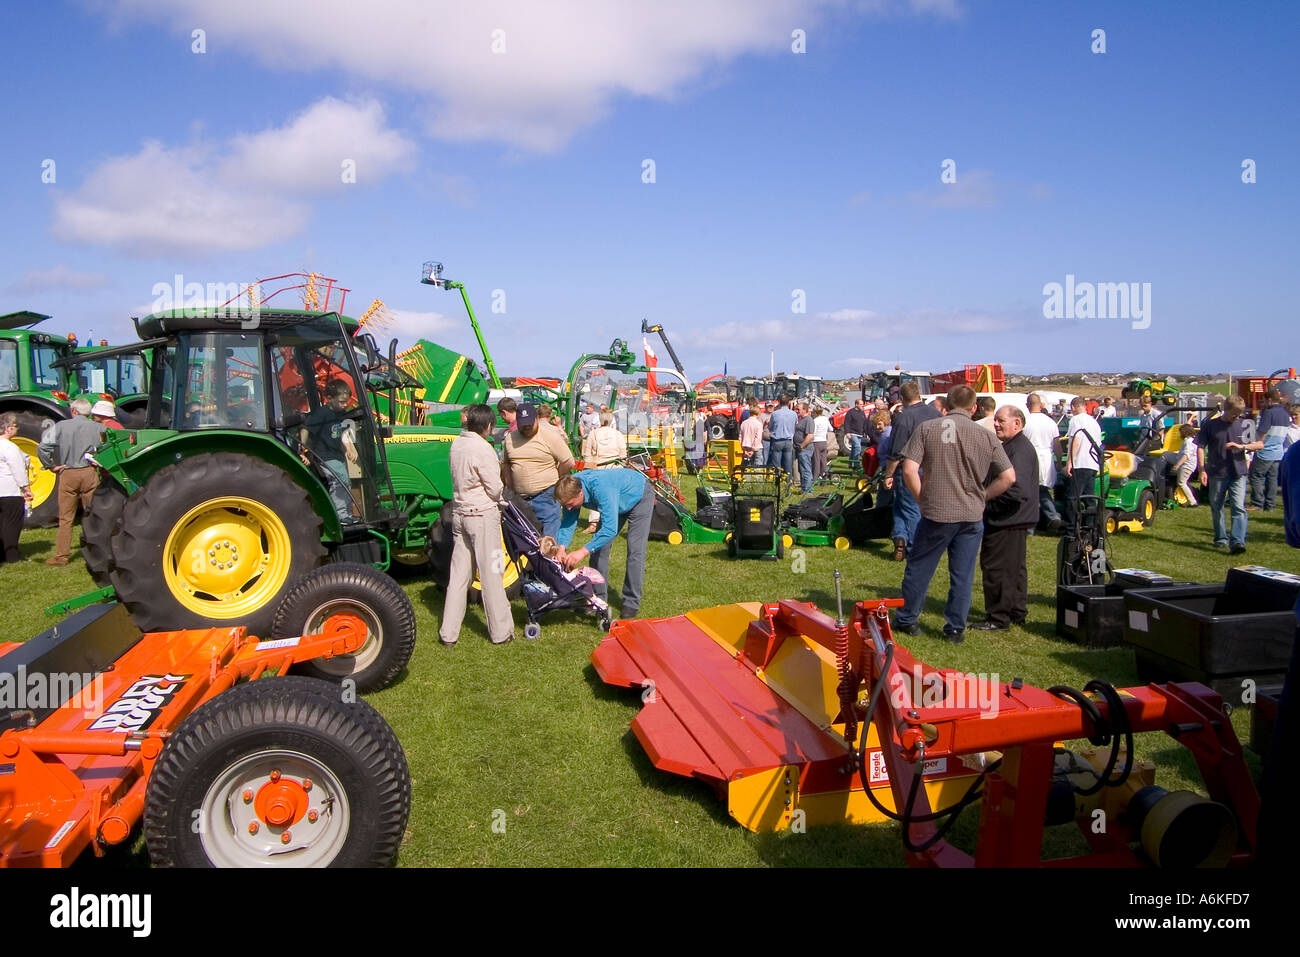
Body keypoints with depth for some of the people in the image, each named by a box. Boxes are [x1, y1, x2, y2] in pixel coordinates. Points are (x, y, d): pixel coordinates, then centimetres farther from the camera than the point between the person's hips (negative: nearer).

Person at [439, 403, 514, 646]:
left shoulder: (456, 444, 5)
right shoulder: (482, 448, -18)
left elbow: (463, 477, 10)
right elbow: (495, 489, -15)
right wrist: (501, 490, 6)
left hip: (459, 512, 7)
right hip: (482, 514, -7)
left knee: (459, 572, 11)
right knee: (491, 574, 2)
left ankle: (449, 632, 14)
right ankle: (501, 631, 12)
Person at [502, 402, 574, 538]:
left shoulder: (550, 436, -7)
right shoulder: (510, 438, 8)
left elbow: (568, 463, -6)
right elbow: (506, 464, 21)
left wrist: (551, 480, -1)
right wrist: (509, 485, 10)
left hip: (545, 496, -5)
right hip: (519, 498, 5)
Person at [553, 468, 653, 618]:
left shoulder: (601, 488, -45)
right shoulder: (571, 489, -23)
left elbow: (610, 528, -49)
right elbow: (568, 523, -20)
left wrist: (584, 551, -54)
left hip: (640, 497, -7)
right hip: (619, 502, 7)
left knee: (635, 551, -14)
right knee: (599, 547, 2)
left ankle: (631, 603, -6)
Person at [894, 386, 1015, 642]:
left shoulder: (926, 428, -5)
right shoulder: (986, 436, 1)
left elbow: (909, 470, -11)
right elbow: (1008, 476, -1)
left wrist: (922, 499, 2)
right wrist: (981, 496, 10)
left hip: (936, 513, -1)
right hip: (972, 516, 2)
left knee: (919, 569, 12)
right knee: (963, 575, 11)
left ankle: (906, 620, 23)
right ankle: (955, 628, 18)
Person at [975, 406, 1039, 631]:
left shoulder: (1020, 449, -20)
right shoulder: (1011, 446, 16)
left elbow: (1016, 490, -28)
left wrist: (987, 501, -18)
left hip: (1007, 522, -11)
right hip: (1015, 520, 11)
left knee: (996, 568, -5)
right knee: (1014, 568, 18)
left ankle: (998, 618, 2)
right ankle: (1017, 613, 29)